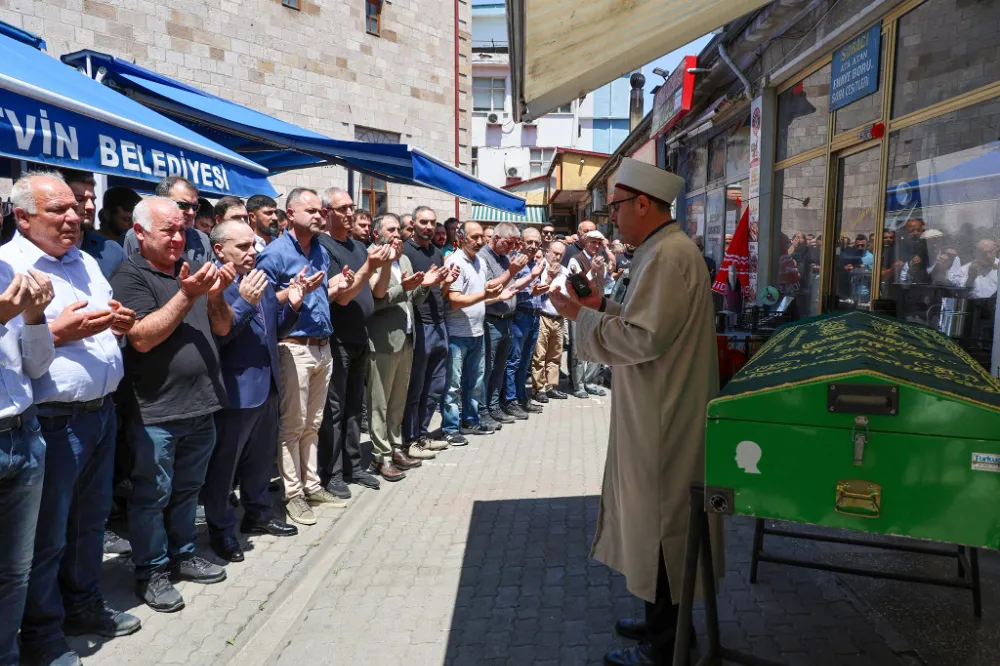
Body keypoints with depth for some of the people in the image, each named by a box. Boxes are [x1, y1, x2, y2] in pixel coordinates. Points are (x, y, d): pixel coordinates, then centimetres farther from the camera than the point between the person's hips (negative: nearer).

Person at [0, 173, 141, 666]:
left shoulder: (86, 262, 13)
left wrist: (120, 323, 1)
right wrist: (58, 332, -24)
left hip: (101, 412, 7)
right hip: (52, 421, -7)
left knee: (90, 520, 20)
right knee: (47, 536, 6)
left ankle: (84, 606, 38)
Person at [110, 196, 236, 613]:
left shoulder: (192, 269, 10)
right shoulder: (130, 278, -8)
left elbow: (222, 328, 9)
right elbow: (142, 338, -20)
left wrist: (216, 294, -10)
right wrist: (186, 296, -23)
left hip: (202, 405, 6)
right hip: (157, 410, -6)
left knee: (188, 488, 18)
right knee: (153, 494, 5)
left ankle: (183, 555, 33)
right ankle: (151, 571, 20)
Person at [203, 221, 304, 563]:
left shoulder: (261, 279, 11)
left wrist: (292, 306, -1)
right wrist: (244, 302, -30)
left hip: (266, 386, 8)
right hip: (233, 390, -8)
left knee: (261, 458, 21)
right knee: (223, 464, 7)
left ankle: (257, 514, 37)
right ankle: (220, 529, 22)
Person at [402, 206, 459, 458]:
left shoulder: (438, 253, 15)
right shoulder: (404, 250, -7)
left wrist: (447, 282, 1)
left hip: (439, 325, 8)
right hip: (418, 326, -8)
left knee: (435, 387, 13)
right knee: (414, 389, 1)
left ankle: (422, 434, 25)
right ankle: (411, 440, 11)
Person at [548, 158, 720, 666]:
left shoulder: (668, 256, -20)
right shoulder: (664, 249, 12)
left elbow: (643, 338, -26)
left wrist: (582, 316, -16)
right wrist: (601, 305, 10)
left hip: (662, 419, -10)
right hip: (656, 413, 10)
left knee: (659, 524, 3)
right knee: (655, 520, 19)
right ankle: (663, 619, 35)